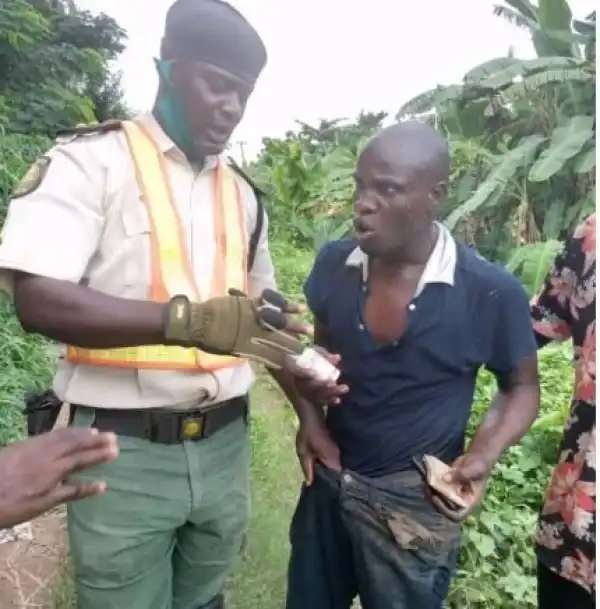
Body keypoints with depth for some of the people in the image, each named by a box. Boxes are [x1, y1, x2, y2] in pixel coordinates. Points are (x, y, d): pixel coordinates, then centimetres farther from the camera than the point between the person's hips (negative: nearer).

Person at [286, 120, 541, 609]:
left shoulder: (490, 292, -18)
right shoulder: (334, 264, -8)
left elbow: (523, 387, -2)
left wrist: (485, 453, -18)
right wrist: (310, 417, -5)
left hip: (415, 501, -4)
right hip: (329, 479, 4)